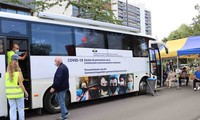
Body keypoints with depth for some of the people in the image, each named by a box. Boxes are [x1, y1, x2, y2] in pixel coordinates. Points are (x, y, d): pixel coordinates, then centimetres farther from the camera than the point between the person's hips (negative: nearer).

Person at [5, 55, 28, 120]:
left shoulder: (7, 74, 0)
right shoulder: (18, 73, -12)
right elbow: (21, 85, -14)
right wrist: (25, 92, -2)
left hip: (10, 94, 4)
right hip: (18, 93, -3)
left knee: (12, 109, 10)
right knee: (21, 108, 11)